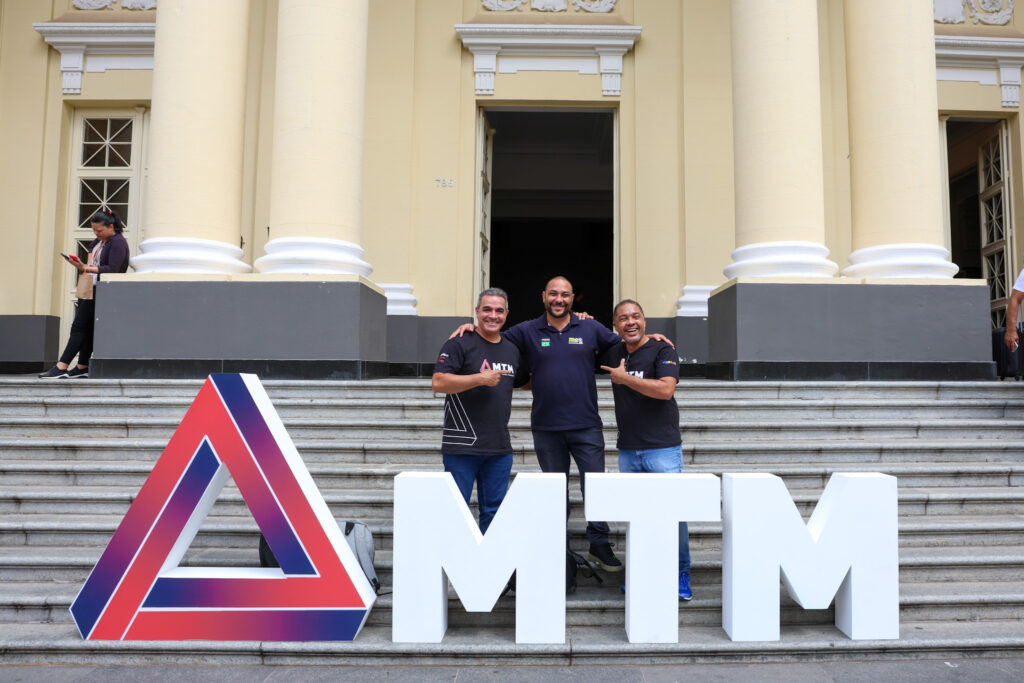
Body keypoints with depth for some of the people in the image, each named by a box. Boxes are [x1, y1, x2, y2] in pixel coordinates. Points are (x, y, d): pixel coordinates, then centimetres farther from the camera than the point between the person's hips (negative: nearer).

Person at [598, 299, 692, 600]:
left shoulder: (662, 350, -5)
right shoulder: (614, 353, 11)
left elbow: (665, 389, -20)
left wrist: (624, 377, -14)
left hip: (663, 449, -5)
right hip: (628, 451, 5)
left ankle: (680, 576, 11)